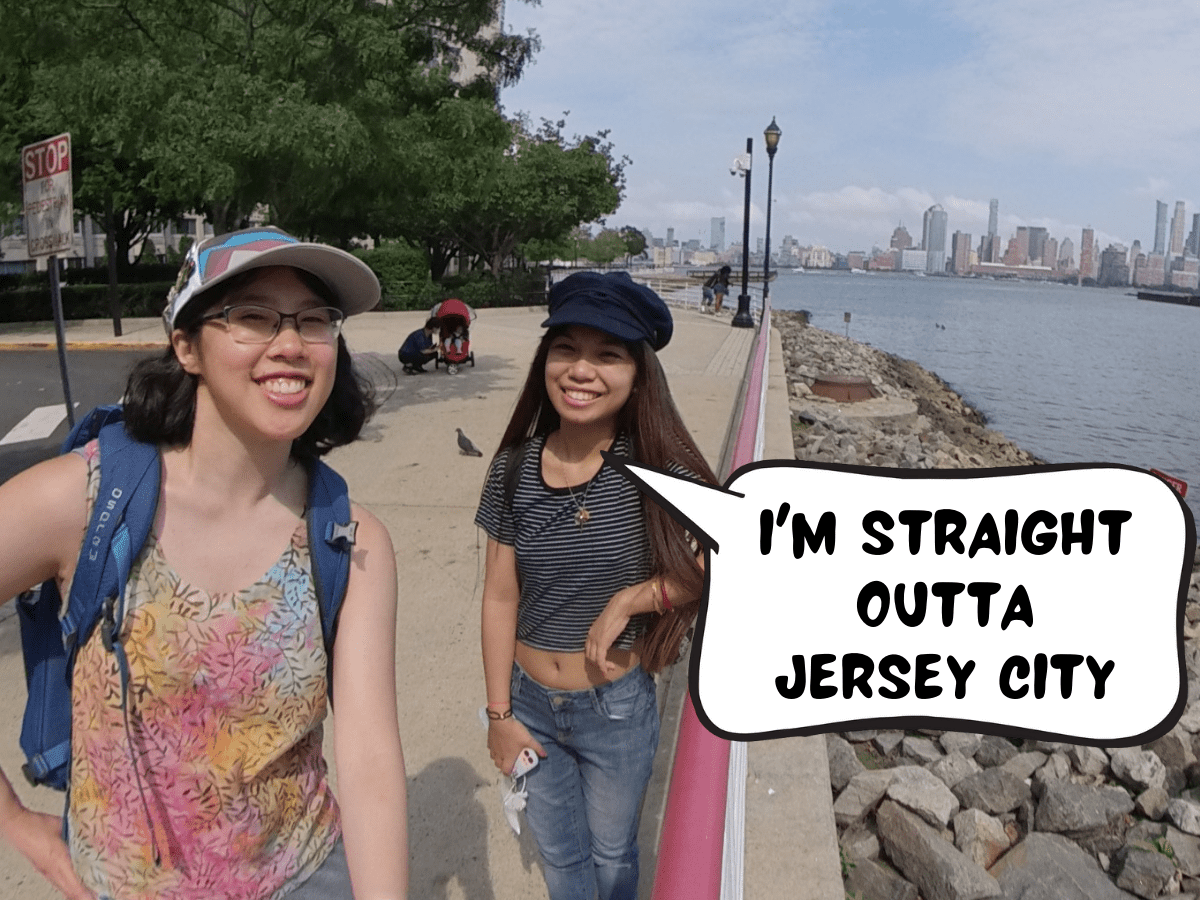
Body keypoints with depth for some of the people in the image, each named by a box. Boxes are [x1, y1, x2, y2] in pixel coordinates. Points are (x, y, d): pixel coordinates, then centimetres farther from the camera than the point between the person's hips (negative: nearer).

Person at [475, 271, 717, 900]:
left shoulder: (657, 469, -19)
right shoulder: (513, 470, -11)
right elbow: (500, 598, -4)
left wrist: (629, 600, -22)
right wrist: (499, 714, -1)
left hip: (617, 707, -2)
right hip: (530, 702, 2)